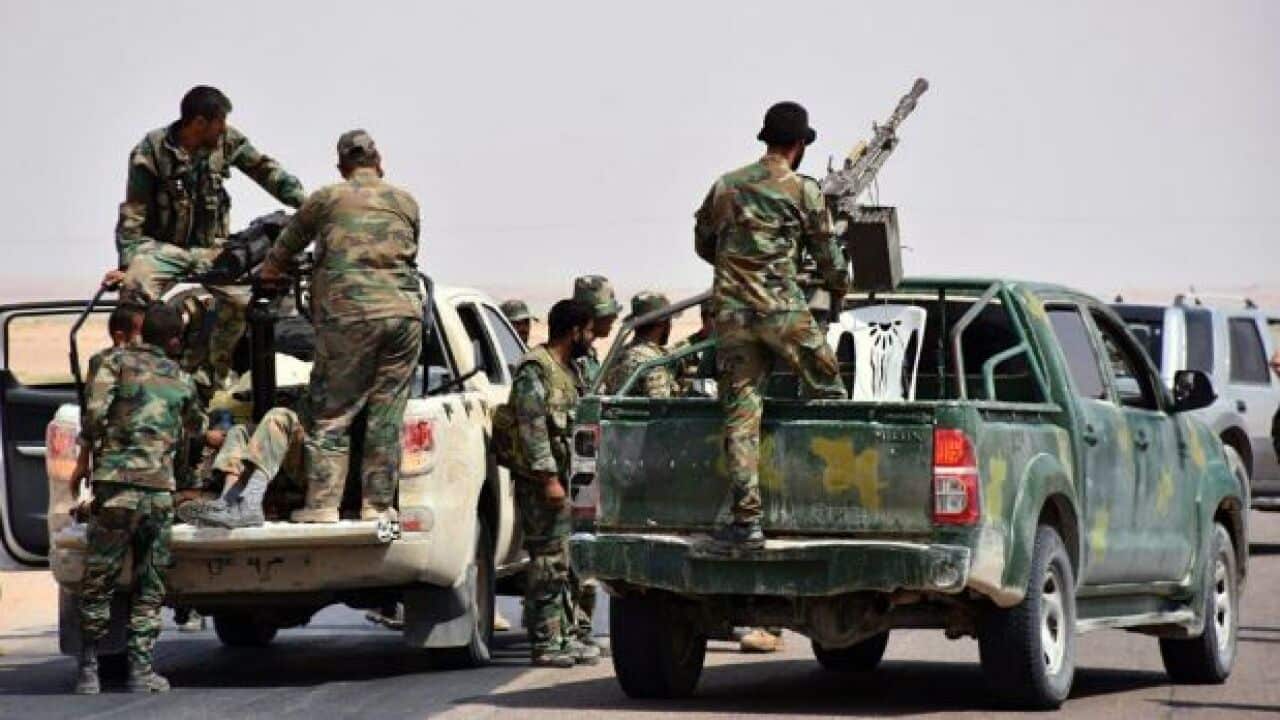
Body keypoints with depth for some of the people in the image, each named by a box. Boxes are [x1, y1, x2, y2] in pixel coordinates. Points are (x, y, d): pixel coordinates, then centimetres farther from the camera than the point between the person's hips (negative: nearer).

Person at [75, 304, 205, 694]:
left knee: (98, 581, 6)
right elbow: (196, 425, 34)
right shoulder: (181, 379, 16)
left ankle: (88, 668, 7)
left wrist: (97, 440, 11)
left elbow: (94, 410, -9)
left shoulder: (119, 362, 5)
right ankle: (141, 669, 6)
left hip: (117, 485, -2)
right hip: (160, 487, 2)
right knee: (149, 585, 11)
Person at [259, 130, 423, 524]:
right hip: (404, 310, 3)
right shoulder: (406, 203, 15)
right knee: (386, 414, 7)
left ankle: (323, 503, -4)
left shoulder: (327, 199, 9)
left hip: (350, 311, -3)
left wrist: (270, 270, 42)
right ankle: (378, 503, 6)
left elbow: (288, 242, 23)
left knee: (331, 413, 2)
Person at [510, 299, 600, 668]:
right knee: (548, 563, -8)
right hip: (542, 483, -10)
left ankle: (565, 637, 18)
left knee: (563, 564, 12)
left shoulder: (567, 370, 18)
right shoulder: (534, 370, -12)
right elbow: (533, 429, -19)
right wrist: (549, 478, -23)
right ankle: (544, 643, -5)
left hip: (564, 481, 10)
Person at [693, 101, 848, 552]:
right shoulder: (803, 191, 0)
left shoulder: (724, 187, 12)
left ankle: (747, 520, -5)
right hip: (783, 311, -4)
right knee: (828, 395, 12)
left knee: (740, 416, 1)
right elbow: (827, 253, 6)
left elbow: (703, 244, 23)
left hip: (731, 315, 4)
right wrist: (840, 287, 26)